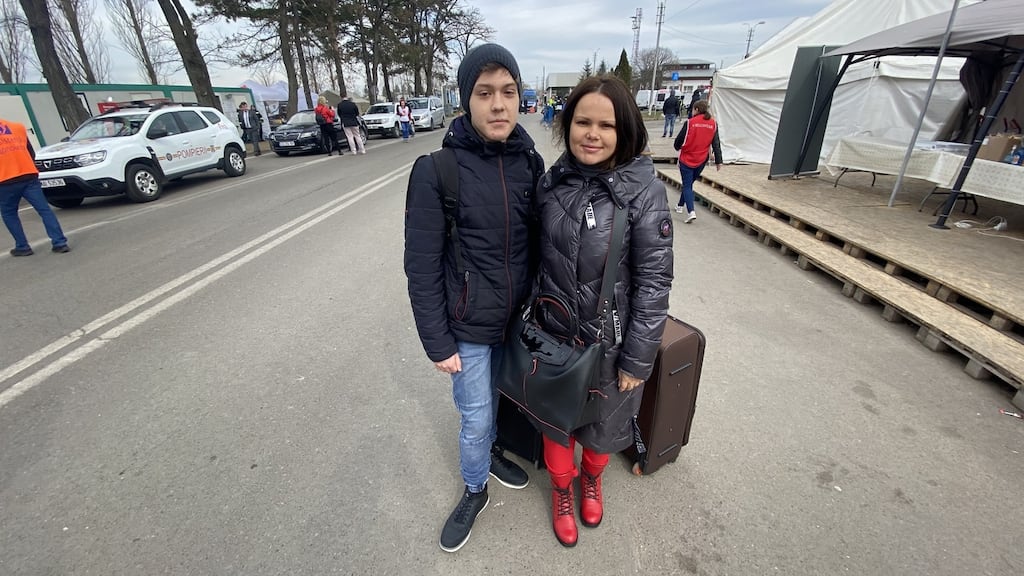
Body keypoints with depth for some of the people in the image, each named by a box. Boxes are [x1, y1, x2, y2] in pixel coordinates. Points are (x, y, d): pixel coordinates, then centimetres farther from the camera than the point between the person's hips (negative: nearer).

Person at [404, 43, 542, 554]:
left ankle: (493, 450, 54)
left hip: (520, 318, 4)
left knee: (500, 398, 24)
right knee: (475, 416, 11)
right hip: (469, 325, -4)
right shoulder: (436, 172, -17)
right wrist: (438, 344, -11)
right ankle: (475, 490, 40)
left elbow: (539, 239, 5)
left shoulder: (530, 162, -4)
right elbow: (422, 268, -13)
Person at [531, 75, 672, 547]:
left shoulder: (644, 191, -17)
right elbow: (537, 255, 5)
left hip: (609, 340, -2)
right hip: (553, 332, 3)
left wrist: (638, 360, -11)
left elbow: (654, 281, -14)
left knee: (602, 421, 21)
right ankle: (561, 487, 50)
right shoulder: (553, 181, -5)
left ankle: (592, 478, 55)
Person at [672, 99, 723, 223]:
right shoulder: (713, 124, 0)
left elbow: (679, 140, -7)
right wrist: (718, 161, 6)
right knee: (689, 183, 21)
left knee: (687, 186, -1)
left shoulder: (689, 122, -13)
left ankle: (691, 212, -18)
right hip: (701, 161, 4)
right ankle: (680, 206, 36)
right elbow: (716, 144, 1)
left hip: (686, 159, -4)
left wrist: (677, 147, 15)